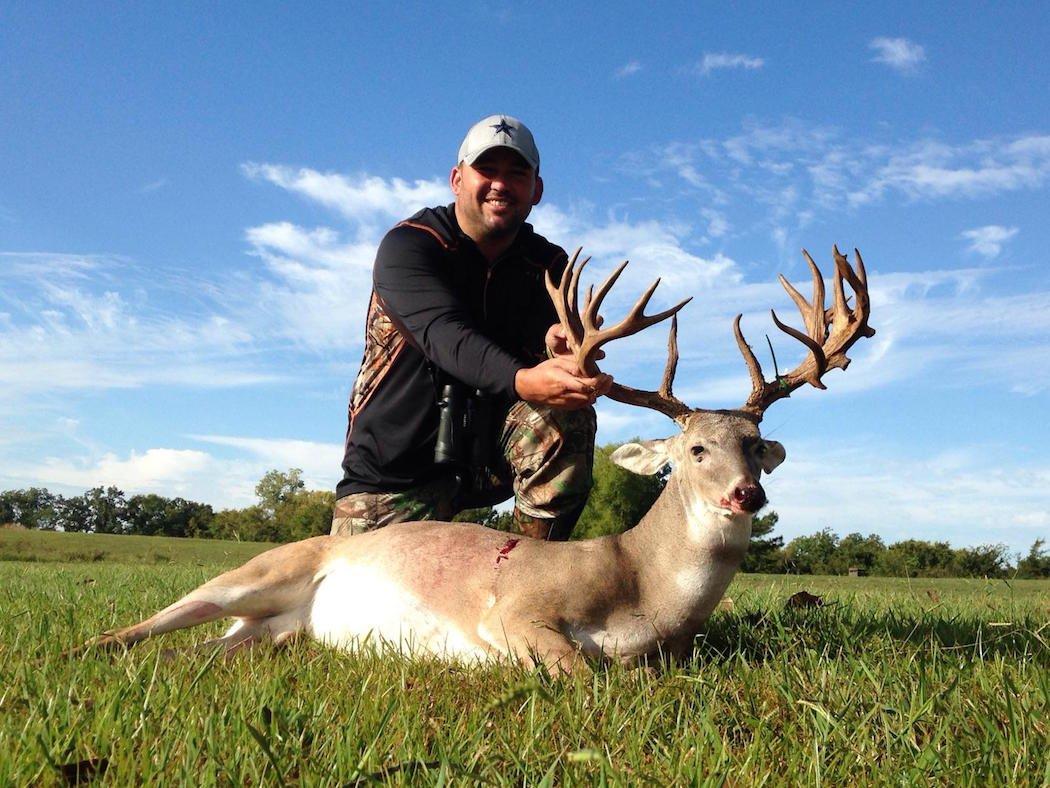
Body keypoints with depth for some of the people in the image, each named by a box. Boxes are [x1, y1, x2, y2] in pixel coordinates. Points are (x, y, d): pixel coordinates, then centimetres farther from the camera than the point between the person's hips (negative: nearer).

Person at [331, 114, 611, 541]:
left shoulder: (547, 264, 2)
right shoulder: (408, 245, -12)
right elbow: (444, 335, -30)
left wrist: (559, 347, -38)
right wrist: (521, 380, -49)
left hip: (487, 449, 3)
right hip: (397, 463, -2)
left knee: (568, 416, -25)